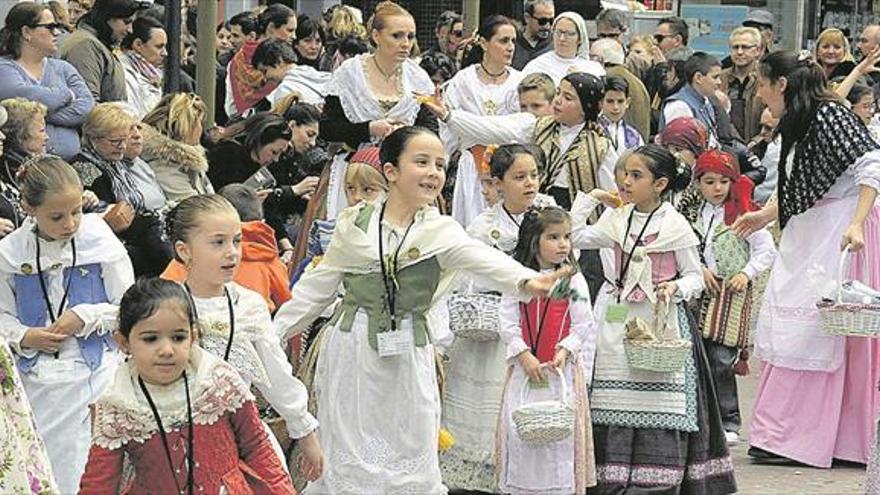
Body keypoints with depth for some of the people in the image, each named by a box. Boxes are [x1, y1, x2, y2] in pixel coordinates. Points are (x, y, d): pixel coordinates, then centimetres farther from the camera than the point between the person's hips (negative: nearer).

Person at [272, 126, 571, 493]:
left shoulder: (441, 232, -2)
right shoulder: (355, 225, 2)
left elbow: (483, 260, -22)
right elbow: (316, 287, 10)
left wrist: (525, 280, -42)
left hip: (407, 359, 0)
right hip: (350, 351, 0)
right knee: (348, 461, 3)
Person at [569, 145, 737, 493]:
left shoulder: (675, 226, -5)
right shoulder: (618, 219, 8)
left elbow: (695, 276, -1)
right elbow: (578, 238, 6)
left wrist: (677, 288, -19)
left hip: (661, 321, -5)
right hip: (621, 320, 5)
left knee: (659, 404, -6)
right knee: (616, 401, 3)